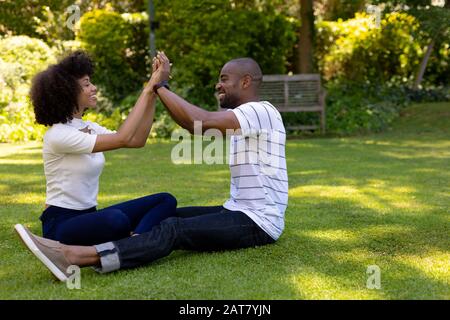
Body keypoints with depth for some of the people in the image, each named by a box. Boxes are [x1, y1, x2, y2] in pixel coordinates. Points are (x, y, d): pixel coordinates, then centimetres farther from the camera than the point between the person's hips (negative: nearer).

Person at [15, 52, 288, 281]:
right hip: (239, 212, 10)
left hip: (257, 222, -10)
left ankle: (73, 256, -37)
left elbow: (201, 122, -27)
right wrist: (160, 86, 7)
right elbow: (191, 124, 15)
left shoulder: (260, 111, -14)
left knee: (174, 230, -24)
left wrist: (161, 86, -16)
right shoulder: (241, 115, 18)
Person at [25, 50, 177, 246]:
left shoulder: (89, 127, 11)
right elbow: (122, 139, -25)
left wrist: (152, 96, -4)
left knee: (165, 200, -6)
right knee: (116, 219, -42)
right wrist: (146, 92, -20)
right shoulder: (58, 135, -17)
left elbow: (137, 140, 3)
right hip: (61, 223, -9)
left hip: (89, 216, 9)